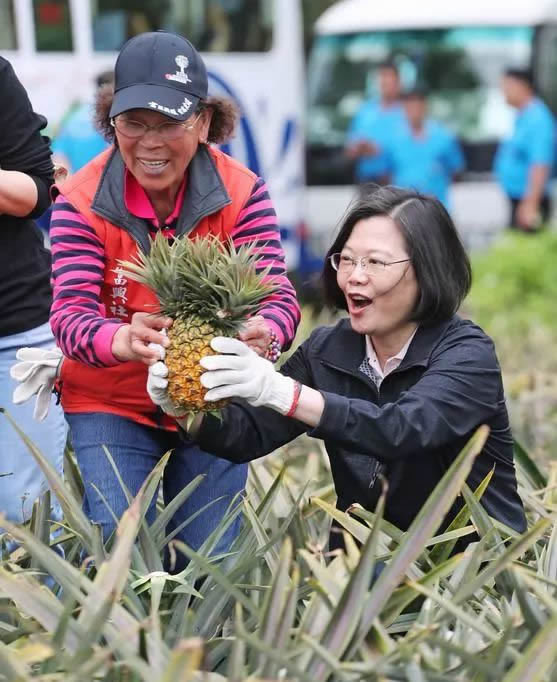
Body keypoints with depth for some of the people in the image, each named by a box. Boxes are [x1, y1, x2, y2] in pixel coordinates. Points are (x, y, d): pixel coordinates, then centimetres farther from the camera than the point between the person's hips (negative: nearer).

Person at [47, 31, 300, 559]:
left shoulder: (241, 193, -12)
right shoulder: (82, 200, -15)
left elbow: (277, 296, -19)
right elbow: (71, 313, -25)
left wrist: (265, 332, -46)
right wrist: (123, 340, -49)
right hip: (111, 403, -1)